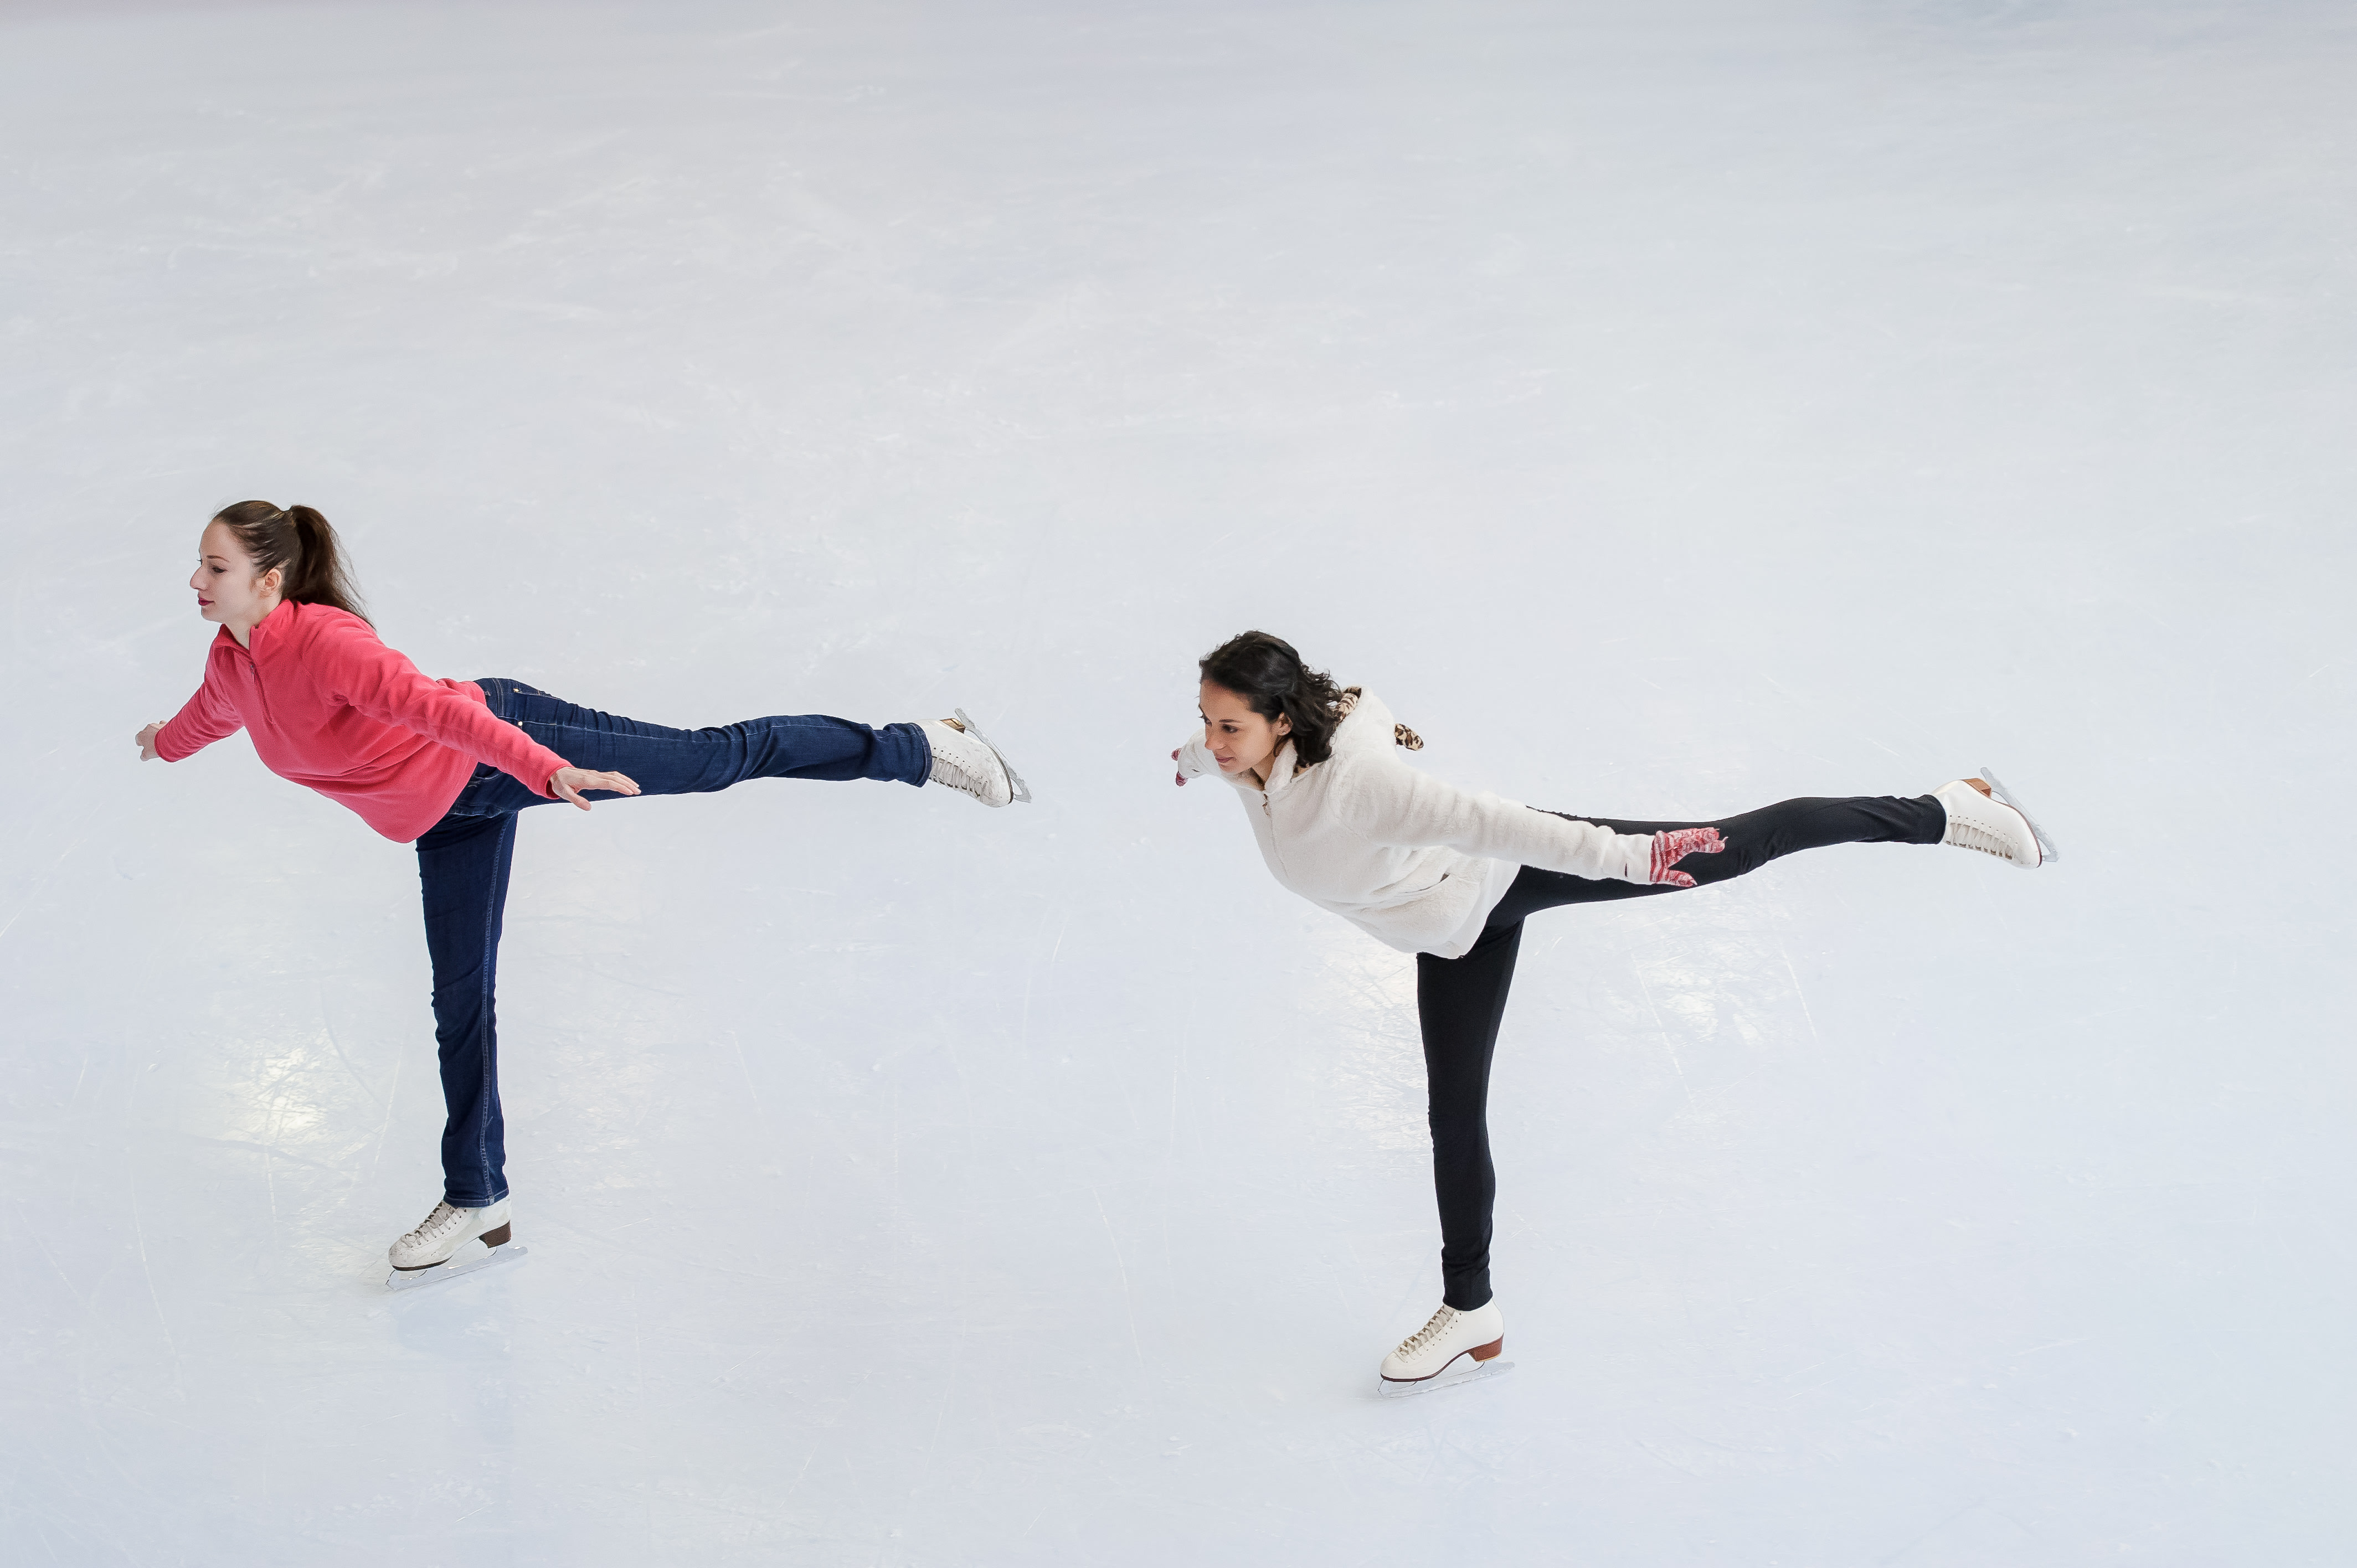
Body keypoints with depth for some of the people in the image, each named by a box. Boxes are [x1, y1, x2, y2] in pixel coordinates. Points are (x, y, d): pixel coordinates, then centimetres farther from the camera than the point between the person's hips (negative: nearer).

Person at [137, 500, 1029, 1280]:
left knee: (719, 759, -6)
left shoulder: (322, 642, -28)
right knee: (459, 1002, 9)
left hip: (498, 747, -8)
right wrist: (167, 741, 47)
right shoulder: (232, 665, 0)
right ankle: (477, 1201, 19)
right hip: (448, 820, 8)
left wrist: (544, 771, -50)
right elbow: (212, 712, 26)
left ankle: (918, 748, 7)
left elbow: (434, 705, -41)